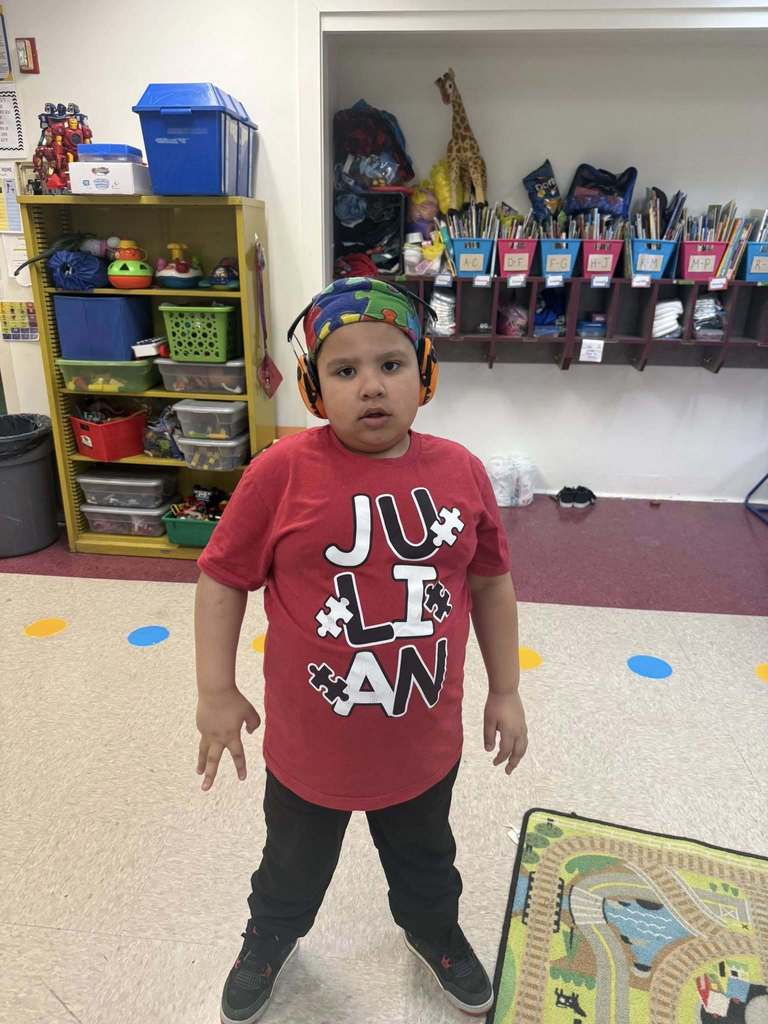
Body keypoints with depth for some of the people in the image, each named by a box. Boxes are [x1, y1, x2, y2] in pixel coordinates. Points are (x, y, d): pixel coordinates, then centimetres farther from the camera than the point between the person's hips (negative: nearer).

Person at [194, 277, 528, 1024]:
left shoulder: (461, 471, -11)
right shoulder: (281, 472, -21)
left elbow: (490, 581, 1)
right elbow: (223, 578, -9)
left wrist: (505, 692, 5)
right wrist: (215, 692, -8)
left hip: (426, 740, 2)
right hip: (310, 742, -1)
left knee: (424, 859, 32)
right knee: (295, 863, 30)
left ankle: (433, 930, 65)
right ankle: (270, 936, 63)